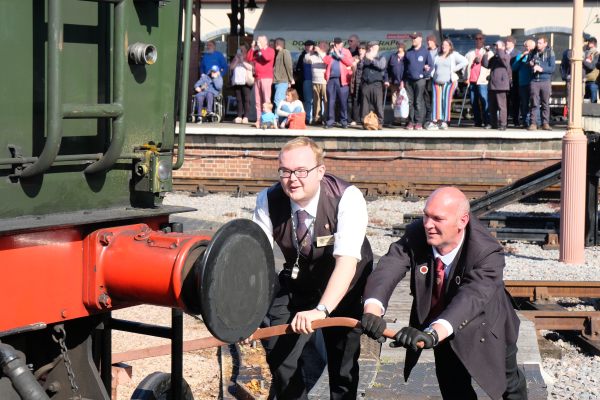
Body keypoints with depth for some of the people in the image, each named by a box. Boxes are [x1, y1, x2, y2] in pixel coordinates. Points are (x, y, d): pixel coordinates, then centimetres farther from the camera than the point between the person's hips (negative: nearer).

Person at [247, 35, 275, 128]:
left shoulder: (270, 50, 0)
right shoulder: (256, 51, 18)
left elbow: (267, 57, -20)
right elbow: (249, 59, 11)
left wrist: (261, 48, -10)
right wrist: (253, 48, 4)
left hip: (266, 78, -7)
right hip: (257, 78, 7)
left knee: (266, 100, -12)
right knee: (258, 101, 4)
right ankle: (259, 120, 5)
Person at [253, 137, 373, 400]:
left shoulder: (347, 198, -31)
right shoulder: (268, 201, -18)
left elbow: (347, 262, -40)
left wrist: (321, 310, -53)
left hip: (342, 289, -3)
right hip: (296, 284, 3)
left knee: (342, 360, -2)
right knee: (277, 351, 1)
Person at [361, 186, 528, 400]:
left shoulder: (488, 253, -37)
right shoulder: (415, 236, -24)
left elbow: (472, 297, -52)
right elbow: (386, 270, -37)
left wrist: (432, 333, -69)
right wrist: (372, 311, -59)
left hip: (486, 332, -2)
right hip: (445, 334, 3)